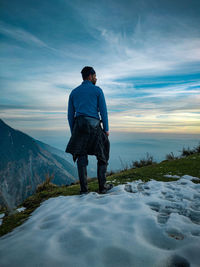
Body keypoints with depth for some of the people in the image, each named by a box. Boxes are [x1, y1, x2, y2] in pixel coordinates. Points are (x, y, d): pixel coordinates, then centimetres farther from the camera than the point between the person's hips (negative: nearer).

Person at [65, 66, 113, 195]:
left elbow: (70, 115, 13)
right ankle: (102, 186, 11)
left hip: (79, 126, 4)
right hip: (94, 126, -3)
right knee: (103, 156, 9)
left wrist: (73, 131, 17)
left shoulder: (74, 92, 16)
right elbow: (103, 111, -3)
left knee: (81, 157, 5)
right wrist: (106, 129, 1)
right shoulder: (97, 90, 4)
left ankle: (84, 188, 3)